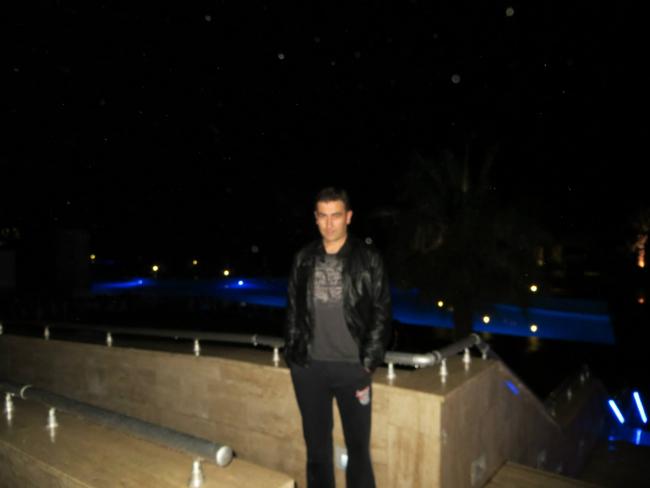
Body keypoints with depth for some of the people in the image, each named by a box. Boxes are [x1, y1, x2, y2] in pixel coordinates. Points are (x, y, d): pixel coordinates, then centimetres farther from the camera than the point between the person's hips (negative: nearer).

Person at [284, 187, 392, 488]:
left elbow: (381, 314, -4)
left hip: (351, 367, -2)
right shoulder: (303, 259, 3)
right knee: (317, 445, 17)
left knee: (358, 446, 10)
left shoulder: (368, 259, -4)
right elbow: (293, 310, 9)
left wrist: (368, 363, -7)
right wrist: (292, 354, 4)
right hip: (309, 367, 3)